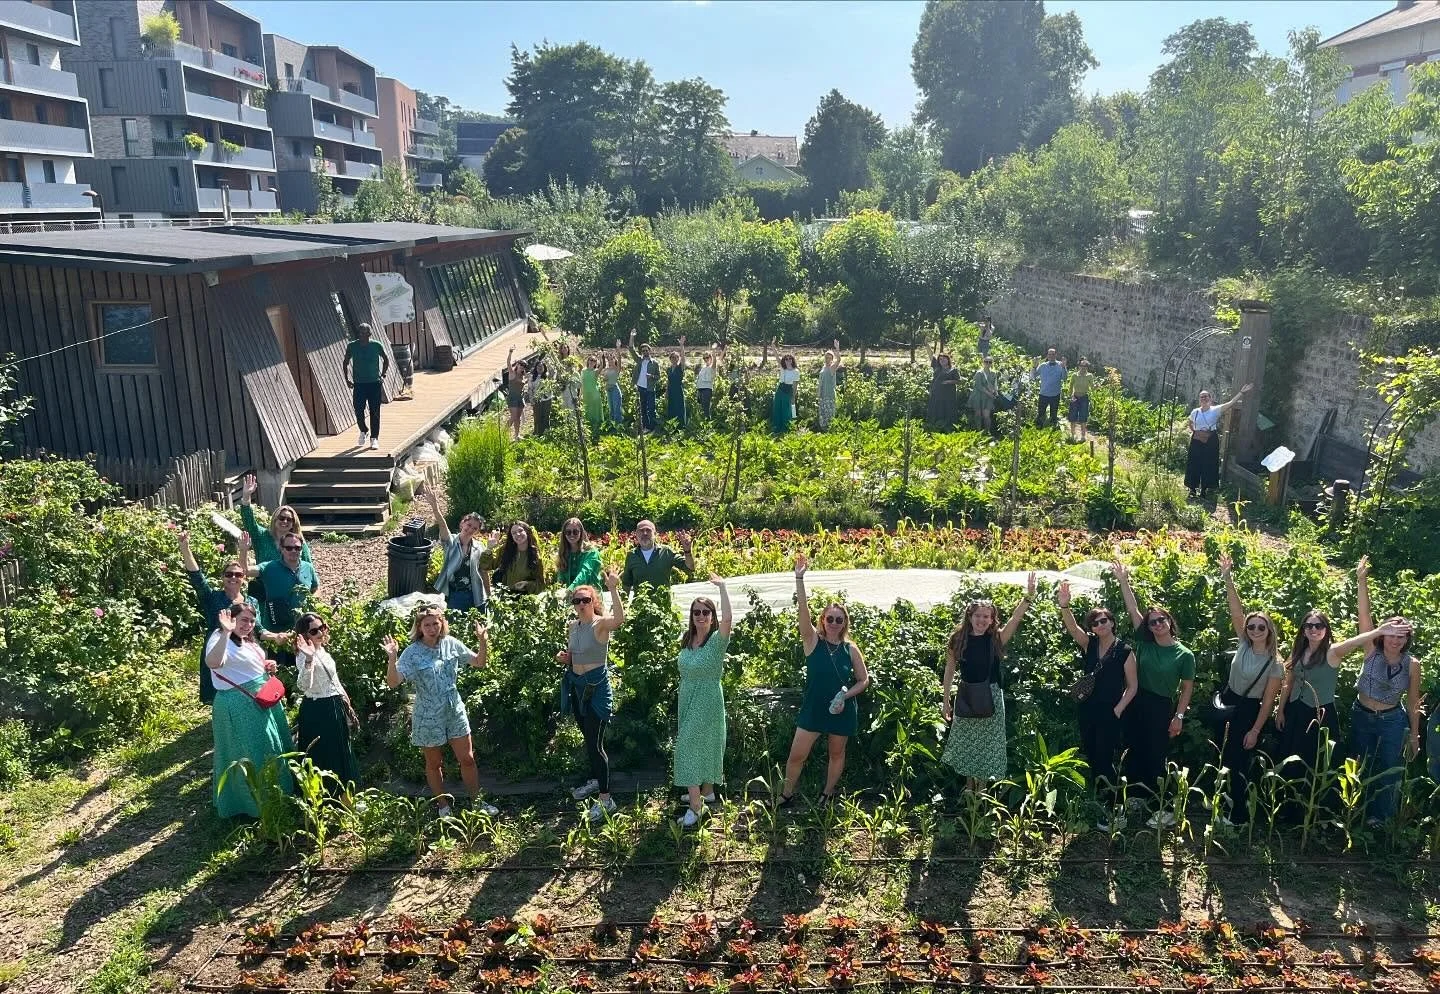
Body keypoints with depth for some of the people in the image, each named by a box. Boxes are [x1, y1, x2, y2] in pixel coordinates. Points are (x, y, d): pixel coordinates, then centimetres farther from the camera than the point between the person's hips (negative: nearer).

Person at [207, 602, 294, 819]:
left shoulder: (247, 640, 11)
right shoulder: (221, 639, -19)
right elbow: (212, 663, -41)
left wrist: (267, 665, 6)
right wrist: (226, 632, -49)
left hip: (262, 701, 10)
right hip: (239, 706, -10)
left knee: (271, 748, 20)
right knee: (251, 754, 0)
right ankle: (253, 802, 15)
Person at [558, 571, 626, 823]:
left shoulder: (600, 624, -16)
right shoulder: (572, 626, 6)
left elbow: (620, 619, -40)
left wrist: (613, 588, -45)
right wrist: (563, 658, -2)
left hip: (596, 687, -8)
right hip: (576, 686, 8)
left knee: (595, 743, -8)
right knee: (588, 738, 21)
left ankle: (605, 798, -1)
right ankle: (595, 779, 40)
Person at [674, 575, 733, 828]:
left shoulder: (717, 640, -15)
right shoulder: (687, 640, 4)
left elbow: (727, 618, -36)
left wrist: (722, 587, -32)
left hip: (707, 701, -7)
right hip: (687, 700, 7)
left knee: (706, 746, -5)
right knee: (690, 746, 12)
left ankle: (696, 806, 0)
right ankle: (706, 793, 27)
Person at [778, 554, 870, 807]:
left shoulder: (850, 649, -4)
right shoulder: (813, 641, -6)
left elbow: (864, 679, 3)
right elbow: (803, 610, -18)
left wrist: (845, 696, -14)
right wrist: (799, 579, -29)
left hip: (842, 711, 1)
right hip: (812, 709, -1)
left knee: (836, 754, 15)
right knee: (797, 755, 0)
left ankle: (827, 796, 34)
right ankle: (786, 796, 18)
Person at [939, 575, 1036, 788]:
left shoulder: (996, 639, -6)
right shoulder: (958, 639, -3)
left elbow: (1015, 618, -21)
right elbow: (949, 671, 4)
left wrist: (1029, 596, -36)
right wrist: (946, 701, 6)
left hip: (991, 697, -1)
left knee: (987, 746, 7)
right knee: (965, 746, 10)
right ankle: (969, 788, 27)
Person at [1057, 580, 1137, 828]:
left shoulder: (1125, 651, -7)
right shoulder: (1089, 644, 3)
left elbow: (1132, 686, -4)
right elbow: (1071, 626, -15)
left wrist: (1117, 710, -13)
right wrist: (1064, 605, -35)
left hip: (1111, 715, -5)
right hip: (1088, 712, 5)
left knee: (1104, 761, -4)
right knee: (1092, 761, 10)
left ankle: (1117, 812, 10)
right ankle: (1103, 807, 24)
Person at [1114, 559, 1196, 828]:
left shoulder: (1184, 654, -6)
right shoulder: (1144, 644, 1)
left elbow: (1187, 687, -2)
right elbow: (1133, 610, -2)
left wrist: (1179, 716, -7)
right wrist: (1124, 582, -6)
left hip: (1162, 708, -4)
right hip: (1136, 704, 4)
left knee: (1157, 757, -1)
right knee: (1134, 753, 11)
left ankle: (1166, 808, 8)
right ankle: (1137, 797, 26)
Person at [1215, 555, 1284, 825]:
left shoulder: (1275, 664, -14)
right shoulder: (1243, 645, -5)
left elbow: (1268, 701, -11)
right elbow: (1236, 612, -14)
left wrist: (1255, 731, -12)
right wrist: (1228, 580, -23)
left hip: (1249, 710, -5)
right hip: (1227, 702, 5)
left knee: (1240, 762, 1)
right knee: (1223, 757, 15)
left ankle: (1239, 814, 14)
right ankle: (1224, 800, 33)